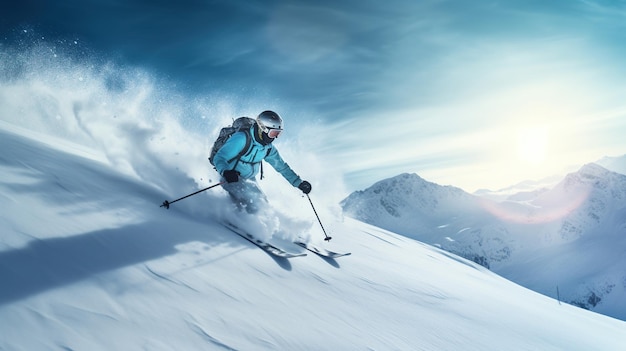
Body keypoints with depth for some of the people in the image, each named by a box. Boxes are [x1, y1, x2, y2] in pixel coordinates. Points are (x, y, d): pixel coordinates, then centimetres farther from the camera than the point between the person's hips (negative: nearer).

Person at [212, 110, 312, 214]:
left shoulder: (268, 148, -2)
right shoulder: (242, 138, -25)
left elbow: (282, 166, 10)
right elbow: (219, 158, -26)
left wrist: (299, 183, 4)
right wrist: (226, 172, -47)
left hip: (249, 180, 7)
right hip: (231, 178, -7)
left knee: (262, 205, 1)